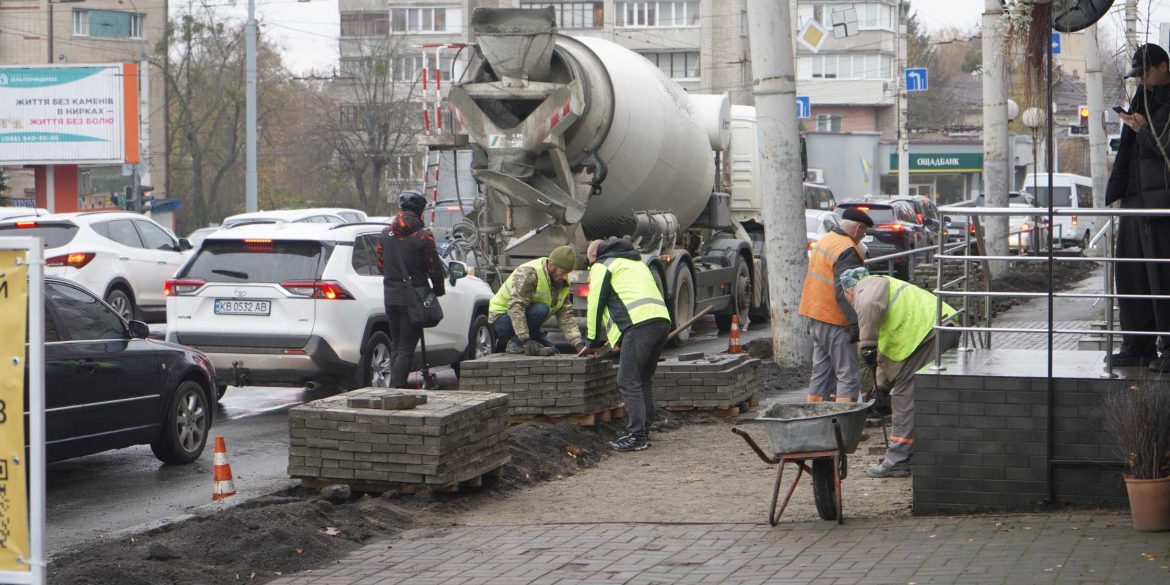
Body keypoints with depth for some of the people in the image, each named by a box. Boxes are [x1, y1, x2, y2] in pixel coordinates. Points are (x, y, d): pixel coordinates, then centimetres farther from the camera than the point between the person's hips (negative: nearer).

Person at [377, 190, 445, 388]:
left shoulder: (386, 234, 7)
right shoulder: (422, 237, -12)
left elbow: (380, 265, 14)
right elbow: (434, 268, -10)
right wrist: (438, 290, 8)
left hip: (390, 297, 6)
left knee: (396, 346, 16)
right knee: (406, 348, -5)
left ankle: (394, 386, 16)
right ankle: (397, 388, -13)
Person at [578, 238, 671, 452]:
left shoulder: (602, 266, 10)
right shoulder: (635, 262, 35)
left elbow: (595, 304, 8)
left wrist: (593, 342, 18)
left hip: (639, 324, -8)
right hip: (662, 319, 8)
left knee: (629, 382, -6)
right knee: (644, 380, 17)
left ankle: (637, 436, -11)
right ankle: (644, 432, 18)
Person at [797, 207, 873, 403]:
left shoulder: (824, 241, 13)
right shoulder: (848, 251, -17)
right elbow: (844, 291, -25)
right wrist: (855, 322, -26)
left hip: (816, 315, 9)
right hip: (836, 320, -9)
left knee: (821, 370, 16)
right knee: (848, 374, -7)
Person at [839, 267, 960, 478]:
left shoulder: (867, 286, 5)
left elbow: (870, 305, -23)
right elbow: (886, 350, 38)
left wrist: (867, 346, -19)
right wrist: (882, 386, 39)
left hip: (928, 332, -10)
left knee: (906, 396, -7)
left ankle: (897, 461, -7)